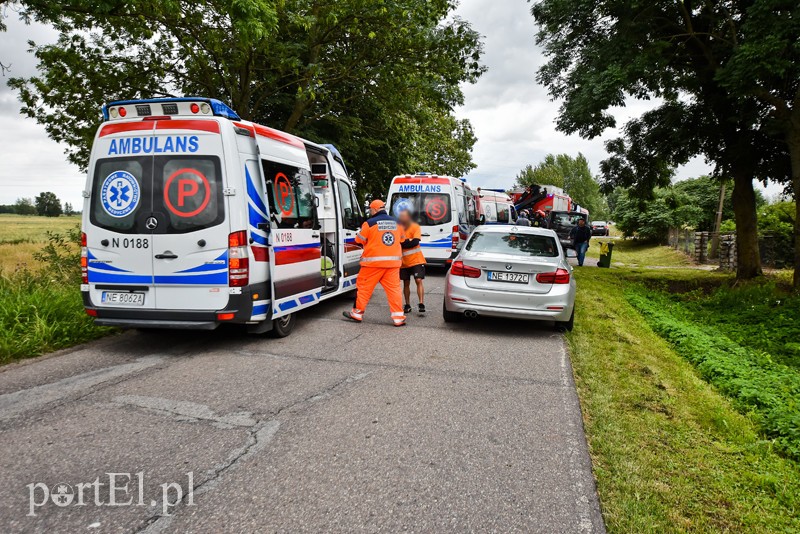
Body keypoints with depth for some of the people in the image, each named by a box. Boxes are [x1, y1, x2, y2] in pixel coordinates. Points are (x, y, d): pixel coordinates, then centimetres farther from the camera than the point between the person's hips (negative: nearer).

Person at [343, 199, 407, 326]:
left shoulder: (370, 223, -7)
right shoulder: (396, 223, 9)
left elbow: (359, 240, 0)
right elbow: (402, 239, 20)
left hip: (374, 261, -4)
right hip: (393, 261, 4)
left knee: (364, 287, 9)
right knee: (394, 289, 6)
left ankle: (357, 313, 18)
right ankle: (398, 318, 3)